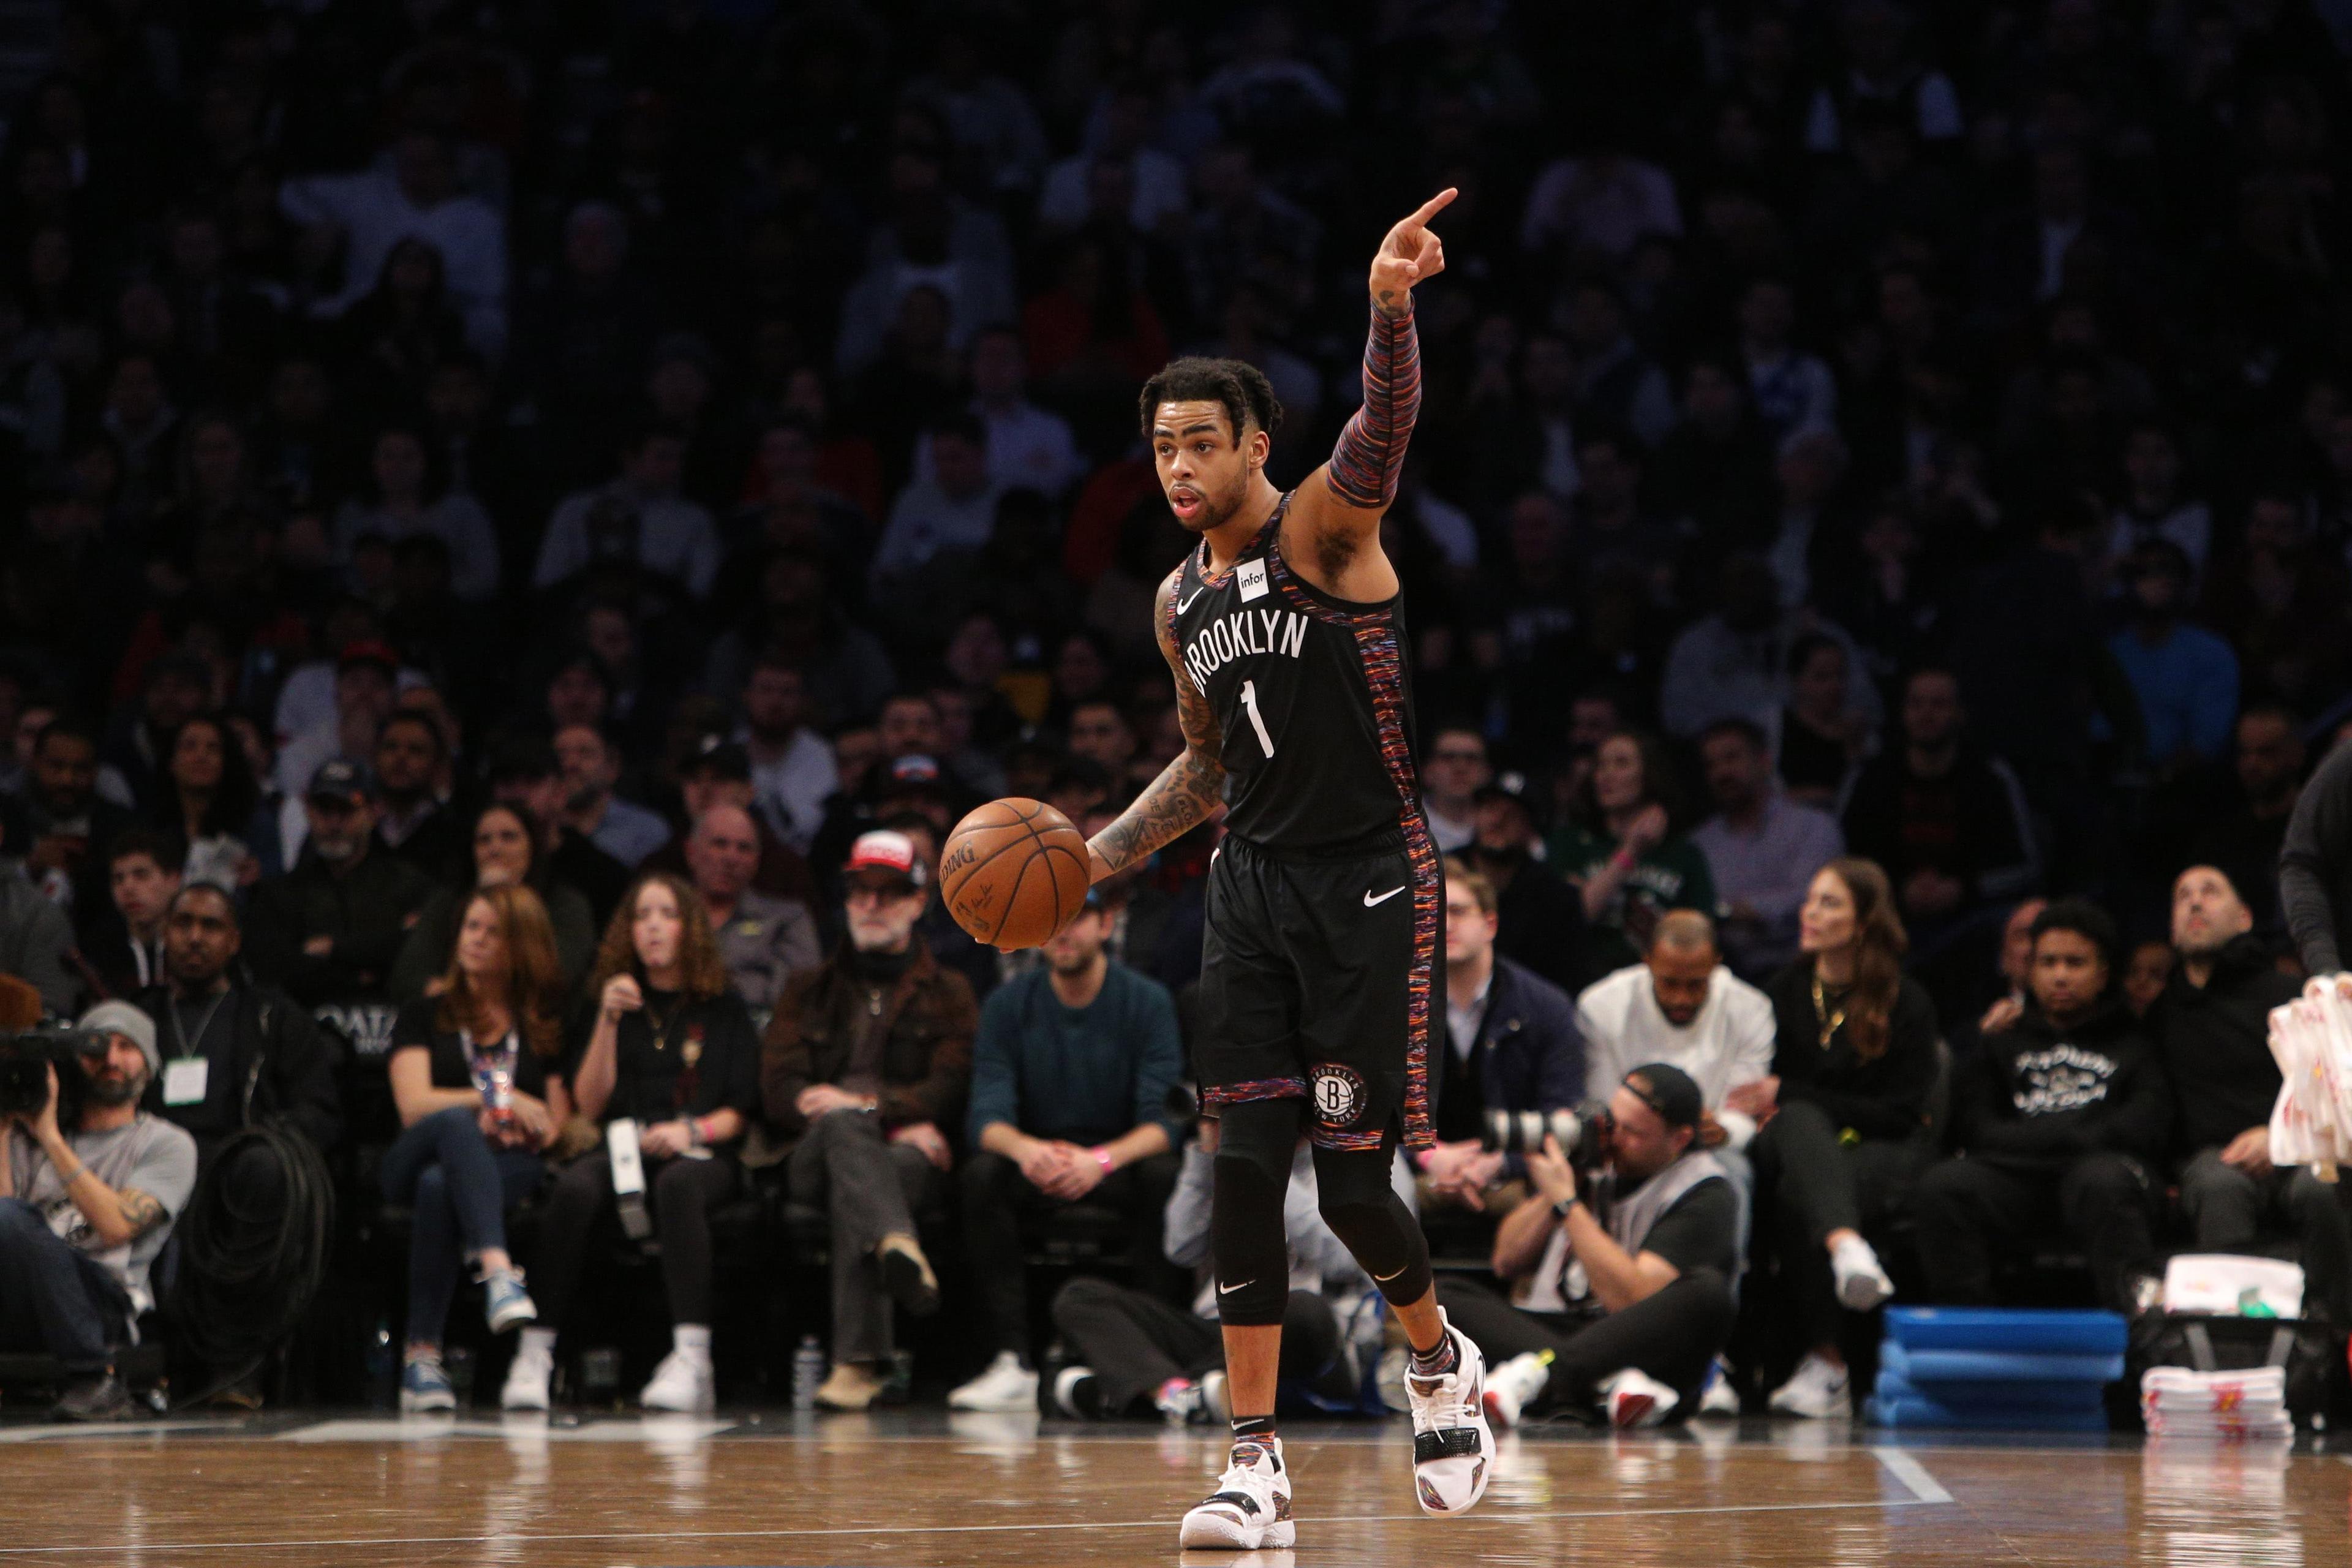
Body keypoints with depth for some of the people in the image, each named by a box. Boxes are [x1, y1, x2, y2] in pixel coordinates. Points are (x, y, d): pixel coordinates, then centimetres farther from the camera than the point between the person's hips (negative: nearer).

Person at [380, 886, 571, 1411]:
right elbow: (414, 1105, 3)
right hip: (414, 1165, 0)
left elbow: (559, 1126, 10)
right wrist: (499, 1101, -8)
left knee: (439, 1186, -38)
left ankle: (423, 1357, -44)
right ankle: (498, 1270, -59)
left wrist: (517, 1127, -11)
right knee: (455, 1122, -38)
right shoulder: (424, 1017, 20)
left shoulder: (546, 1023, 21)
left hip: (513, 1170, 0)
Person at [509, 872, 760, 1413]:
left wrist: (692, 1131, -12)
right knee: (573, 1188, -35)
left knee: (677, 1185, -39)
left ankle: (692, 1360, -50)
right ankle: (535, 1354, -38)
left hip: (698, 1155, -2)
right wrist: (608, 1022, -2)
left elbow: (740, 1113, 8)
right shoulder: (612, 1003, 20)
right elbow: (589, 1105, 8)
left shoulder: (723, 1010, 16)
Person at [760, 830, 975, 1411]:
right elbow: (778, 1085, 8)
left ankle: (858, 1362, -59)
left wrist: (866, 1102, -16)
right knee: (846, 1127, -40)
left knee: (852, 1190, -40)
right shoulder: (810, 988, 27)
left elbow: (951, 1089, 4)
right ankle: (898, 1247, -72)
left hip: (910, 1152, 0)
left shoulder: (947, 993, 23)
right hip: (814, 1152, 0)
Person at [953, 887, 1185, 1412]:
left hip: (1120, 1159, -1)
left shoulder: (1148, 1002, -7)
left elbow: (1163, 1120, -17)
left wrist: (1102, 1159, -38)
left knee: (1165, 1175, -35)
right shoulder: (1008, 1005, -2)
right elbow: (988, 1116, -12)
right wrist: (1024, 1149, -36)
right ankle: (1012, 1363, -35)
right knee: (980, 1175, -30)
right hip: (1035, 1161, 1)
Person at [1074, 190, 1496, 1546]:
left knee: (1354, 1182, -5)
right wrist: (1097, 856, 14)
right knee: (1246, 1170, -4)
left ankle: (1443, 1363, 25)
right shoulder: (1183, 604, 13)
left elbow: (1384, 428, -29)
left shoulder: (1325, 528, -8)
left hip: (1372, 887, -6)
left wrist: (1391, 304, -49)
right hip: (1254, 887, 6)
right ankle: (1259, 1466, -2)